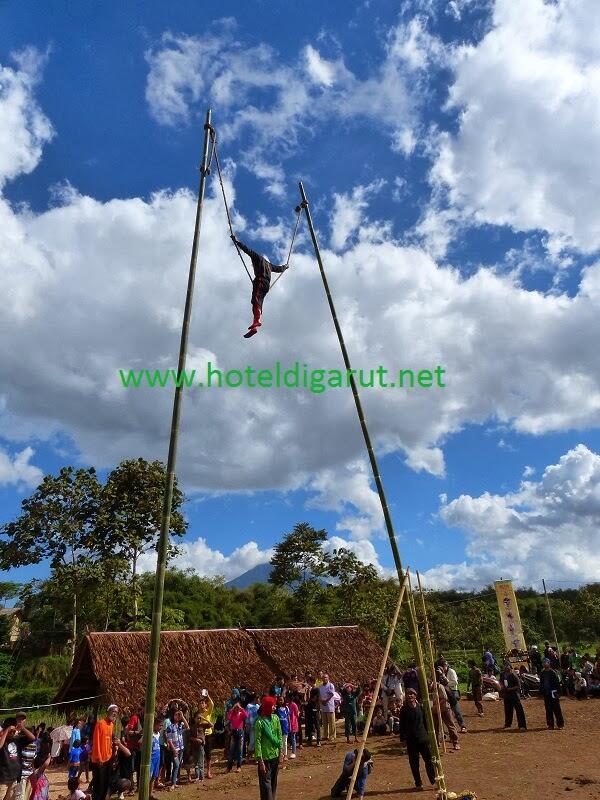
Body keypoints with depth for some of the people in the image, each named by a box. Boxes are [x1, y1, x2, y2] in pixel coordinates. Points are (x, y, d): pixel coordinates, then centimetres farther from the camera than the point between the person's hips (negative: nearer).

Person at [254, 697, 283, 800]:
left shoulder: (275, 718, 0)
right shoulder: (260, 722, -17)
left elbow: (279, 736, 8)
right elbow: (257, 742, -15)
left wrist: (280, 753, 9)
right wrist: (260, 760, -16)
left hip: (275, 755, 5)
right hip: (265, 757, -5)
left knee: (274, 781, 15)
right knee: (266, 782, -1)